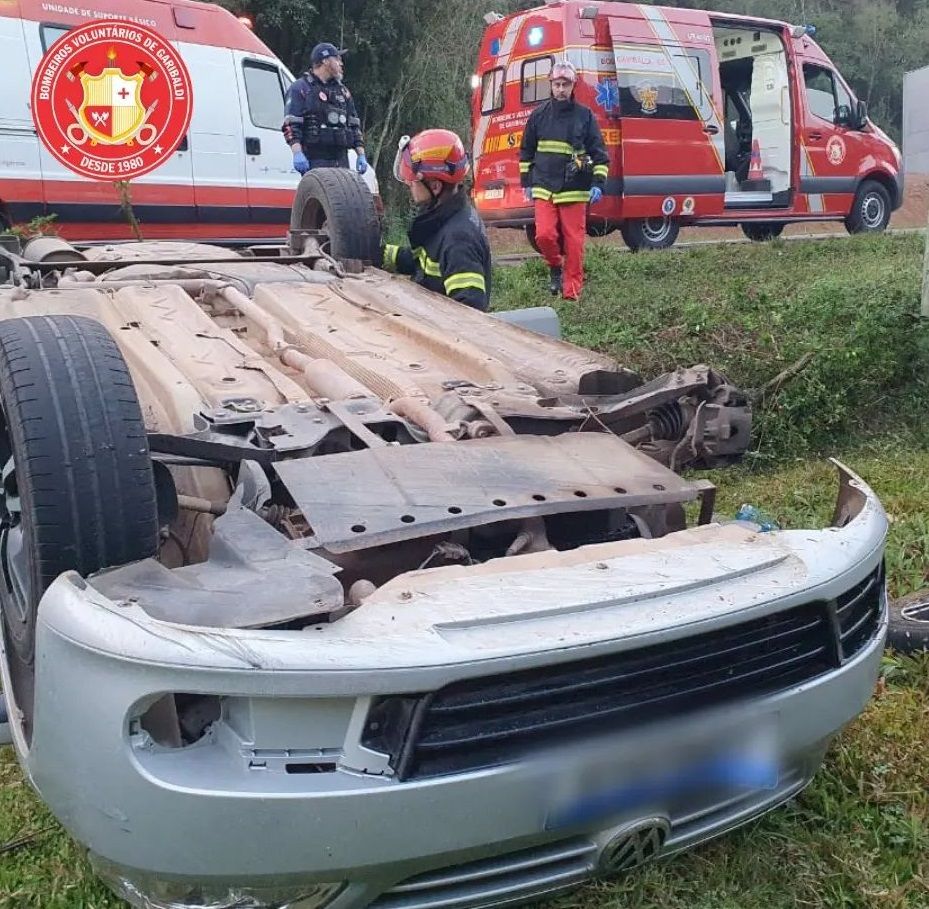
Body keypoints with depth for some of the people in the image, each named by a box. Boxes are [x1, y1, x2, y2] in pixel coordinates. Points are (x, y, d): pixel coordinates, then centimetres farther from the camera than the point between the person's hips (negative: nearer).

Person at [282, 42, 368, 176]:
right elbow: (291, 125, -8)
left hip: (341, 160, 7)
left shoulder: (343, 91, 23)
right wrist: (297, 153, -21)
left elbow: (354, 125, 24)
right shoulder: (301, 88, 2)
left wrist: (361, 155, 13)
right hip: (315, 161, -6)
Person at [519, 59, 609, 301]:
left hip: (575, 190, -1)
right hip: (544, 188, 2)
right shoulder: (539, 115, 7)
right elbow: (526, 151, 16)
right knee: (544, 235, -12)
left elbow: (599, 152, 3)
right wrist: (527, 182, 13)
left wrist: (598, 183, -6)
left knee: (574, 242, -1)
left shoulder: (585, 115, 2)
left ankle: (572, 290, 9)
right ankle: (555, 267, 18)